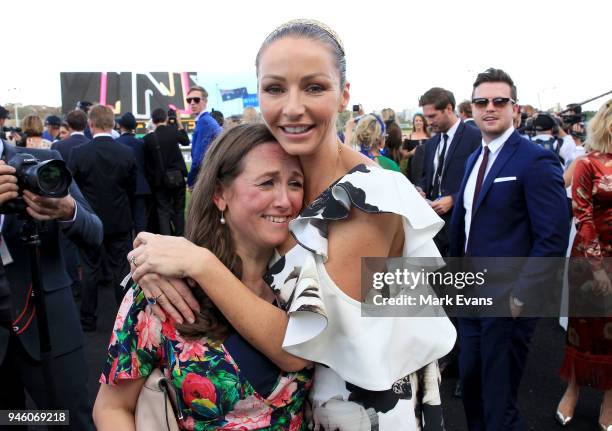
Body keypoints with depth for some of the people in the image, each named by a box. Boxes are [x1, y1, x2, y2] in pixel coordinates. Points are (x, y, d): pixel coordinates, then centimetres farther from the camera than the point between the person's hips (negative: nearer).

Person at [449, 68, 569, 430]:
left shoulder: (536, 161, -14)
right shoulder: (475, 159, 12)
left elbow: (553, 238, -18)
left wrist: (521, 295, -19)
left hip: (507, 301, -8)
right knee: (470, 383, 20)